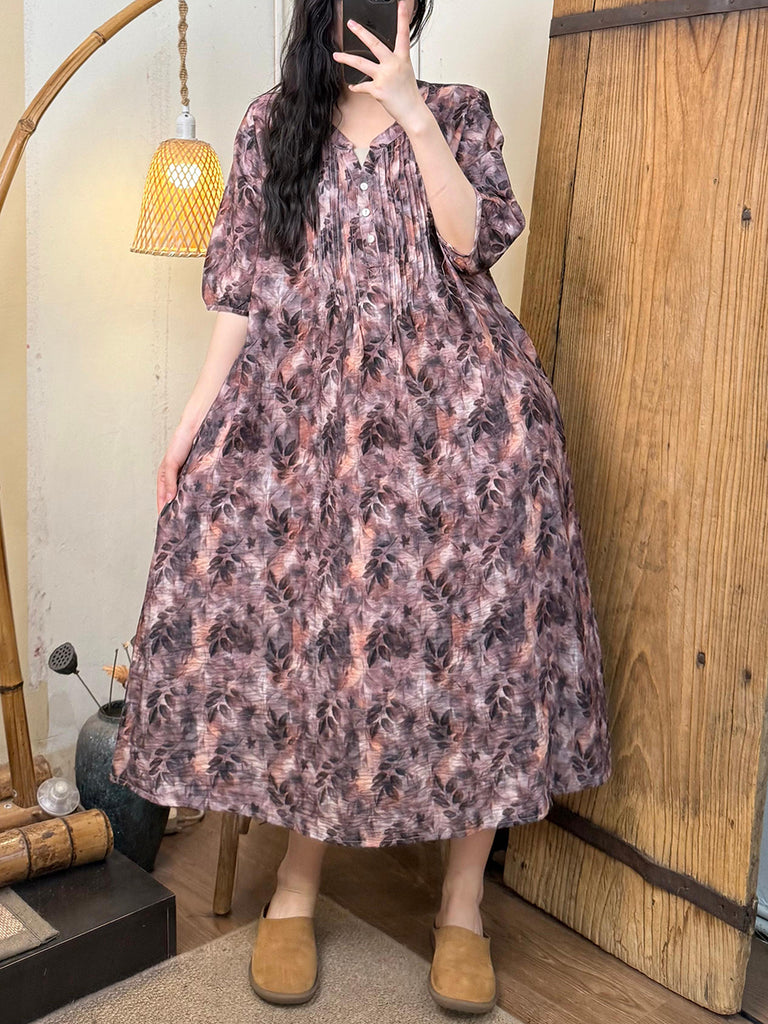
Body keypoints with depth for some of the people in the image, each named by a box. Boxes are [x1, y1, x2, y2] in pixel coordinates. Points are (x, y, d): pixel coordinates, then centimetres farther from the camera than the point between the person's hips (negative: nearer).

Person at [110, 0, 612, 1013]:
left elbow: (476, 240, -4)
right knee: (299, 628, -4)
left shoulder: (460, 111, 12)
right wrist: (196, 414, 2)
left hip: (451, 399, 0)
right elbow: (243, 283, 9)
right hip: (304, 402, 1)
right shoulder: (271, 122, 14)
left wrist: (413, 112, -9)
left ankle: (463, 903, 9)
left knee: (468, 627, -7)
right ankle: (296, 885, 15)